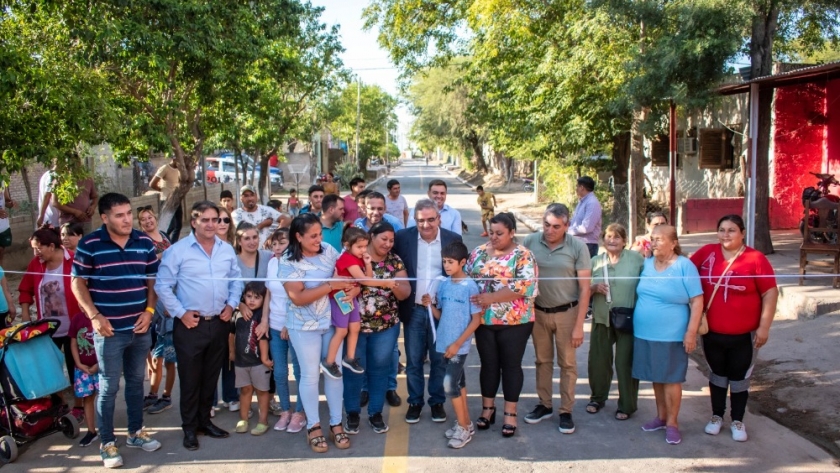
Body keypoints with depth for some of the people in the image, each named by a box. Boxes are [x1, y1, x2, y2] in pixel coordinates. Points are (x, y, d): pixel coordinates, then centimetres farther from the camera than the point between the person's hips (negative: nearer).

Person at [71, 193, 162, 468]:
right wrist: (94, 315, -13)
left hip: (140, 328, 4)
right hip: (110, 330, -4)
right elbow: (78, 283, -4)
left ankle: (136, 432, 32)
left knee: (136, 381, 17)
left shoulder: (145, 243, 3)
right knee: (109, 387, 4)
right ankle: (107, 443, 16)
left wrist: (149, 311, -3)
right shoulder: (89, 244, -8)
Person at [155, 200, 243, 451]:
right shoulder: (177, 250, -9)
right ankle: (189, 428, 18)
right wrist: (180, 313, -12)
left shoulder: (227, 250, 6)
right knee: (190, 379, 4)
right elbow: (163, 286, -8)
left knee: (211, 376, 15)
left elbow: (236, 280, 14)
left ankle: (205, 420, 29)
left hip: (219, 323, 5)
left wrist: (231, 304, 0)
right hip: (190, 324, -4)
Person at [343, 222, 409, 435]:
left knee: (380, 367, 11)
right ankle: (352, 412, 23)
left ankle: (376, 412, 26)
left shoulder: (395, 261, 1)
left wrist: (394, 285, -24)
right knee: (354, 368, 6)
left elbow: (405, 293, -3)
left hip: (387, 325, 2)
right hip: (355, 323, -2)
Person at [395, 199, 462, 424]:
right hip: (413, 310, 0)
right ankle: (415, 402, 26)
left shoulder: (453, 239, -4)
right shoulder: (402, 238, -5)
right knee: (413, 361, 11)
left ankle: (437, 401, 28)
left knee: (439, 360, 12)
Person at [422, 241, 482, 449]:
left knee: (450, 385, -8)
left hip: (459, 345, -6)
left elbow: (476, 320, -12)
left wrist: (457, 344, -15)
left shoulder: (470, 286, -13)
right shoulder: (443, 285, 4)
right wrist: (430, 305, -10)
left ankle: (464, 427, 6)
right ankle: (466, 424, 26)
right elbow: (440, 315, 11)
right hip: (444, 343, 6)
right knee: (459, 382, 15)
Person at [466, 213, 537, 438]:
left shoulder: (523, 256, -8)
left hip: (514, 322, -3)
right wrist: (473, 301, -9)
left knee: (511, 365, 6)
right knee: (488, 364, 13)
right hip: (484, 320, 4)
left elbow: (526, 286, -20)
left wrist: (492, 297, -26)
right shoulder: (478, 252, 5)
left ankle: (510, 413, 18)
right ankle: (488, 408, 26)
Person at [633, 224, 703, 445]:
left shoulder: (684, 266, -10)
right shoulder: (646, 264, 5)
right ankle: (661, 416, 28)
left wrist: (691, 332, -14)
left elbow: (697, 302, -10)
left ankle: (672, 422, 16)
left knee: (671, 379, 3)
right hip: (645, 334, 5)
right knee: (656, 377, 15)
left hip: (672, 336, -5)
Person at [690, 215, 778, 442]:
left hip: (743, 335, -2)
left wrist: (764, 326, -12)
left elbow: (770, 294, -9)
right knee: (717, 375, 18)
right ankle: (717, 416, 33)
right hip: (712, 333, 3)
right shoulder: (706, 253, -4)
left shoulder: (756, 259, -12)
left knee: (739, 378, 11)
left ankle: (737, 421, 28)